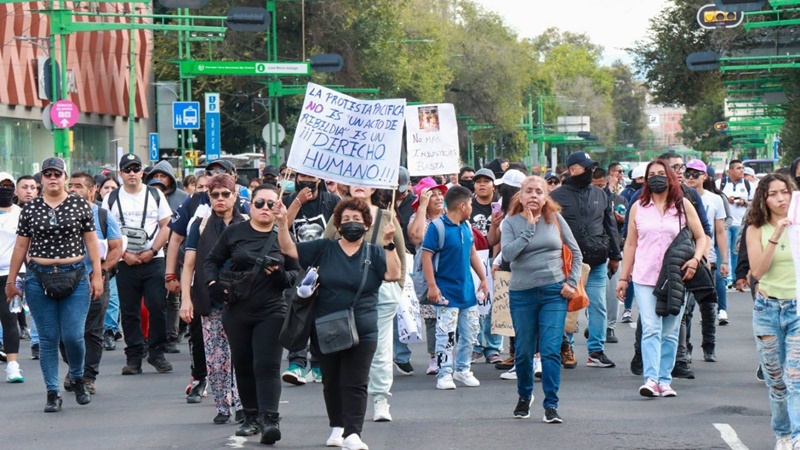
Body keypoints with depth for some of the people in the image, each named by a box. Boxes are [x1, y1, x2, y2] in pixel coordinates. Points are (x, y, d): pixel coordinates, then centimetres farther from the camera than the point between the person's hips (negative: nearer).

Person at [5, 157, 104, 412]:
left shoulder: (80, 205, 3)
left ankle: (77, 378, 21)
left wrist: (97, 276, 1)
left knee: (73, 335, -7)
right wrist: (11, 280, 10)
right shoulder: (30, 209, 6)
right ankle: (52, 394, 8)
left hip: (75, 277, -1)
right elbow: (21, 247, 10)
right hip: (39, 280, 1)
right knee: (48, 338, 2)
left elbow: (91, 242, 6)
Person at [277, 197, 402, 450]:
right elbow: (289, 249, 4)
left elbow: (394, 274, -12)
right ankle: (337, 428, 27)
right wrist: (282, 223, -11)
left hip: (362, 331, -2)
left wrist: (389, 244, -22)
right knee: (331, 382, 12)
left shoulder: (374, 253, 3)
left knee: (355, 383, -7)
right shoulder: (324, 249, 7)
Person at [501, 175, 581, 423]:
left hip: (554, 292, 0)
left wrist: (572, 282, 2)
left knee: (551, 350, -8)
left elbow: (575, 252, 11)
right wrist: (529, 227, -13)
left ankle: (551, 405, -4)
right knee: (523, 351, 8)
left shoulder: (555, 219, 4)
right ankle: (524, 396, 32)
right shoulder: (512, 222, 1)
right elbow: (508, 253, -16)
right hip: (522, 293, 0)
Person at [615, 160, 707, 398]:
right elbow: (630, 244, 13)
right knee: (650, 329, -13)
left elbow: (701, 237, 9)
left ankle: (664, 380, 8)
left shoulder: (683, 205, 7)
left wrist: (695, 260, -10)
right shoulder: (638, 208, 10)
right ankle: (651, 379, -20)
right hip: (645, 279, 0)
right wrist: (624, 277, 11)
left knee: (670, 333, 3)